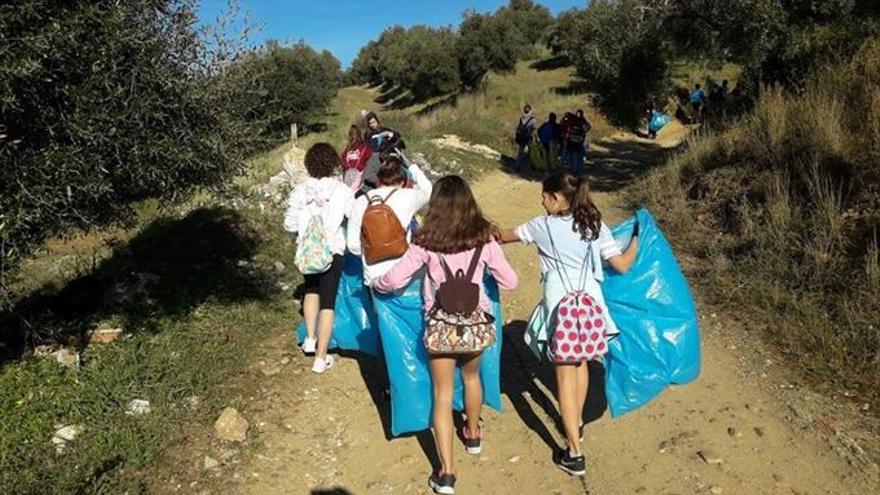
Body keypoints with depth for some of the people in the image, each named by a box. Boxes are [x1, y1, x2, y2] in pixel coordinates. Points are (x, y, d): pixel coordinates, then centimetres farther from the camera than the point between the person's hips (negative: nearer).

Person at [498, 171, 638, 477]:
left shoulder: (543, 226, -5)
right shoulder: (596, 226, 1)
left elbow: (505, 237, 9)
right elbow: (622, 265, -2)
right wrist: (637, 239, 16)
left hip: (561, 305, -4)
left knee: (565, 375, 2)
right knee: (580, 363, 25)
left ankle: (574, 455, 5)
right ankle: (576, 422, 45)